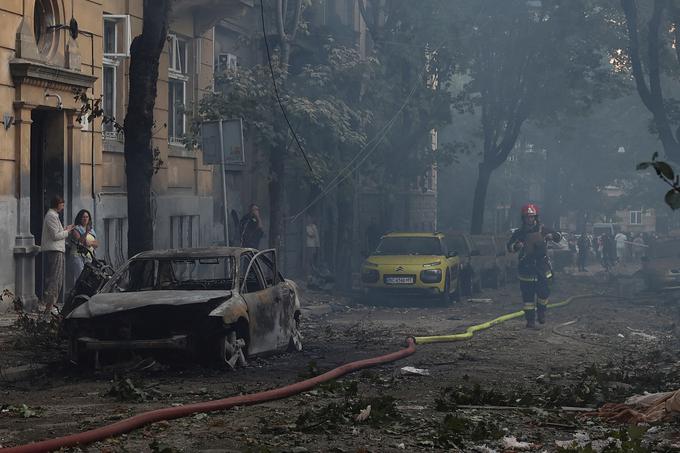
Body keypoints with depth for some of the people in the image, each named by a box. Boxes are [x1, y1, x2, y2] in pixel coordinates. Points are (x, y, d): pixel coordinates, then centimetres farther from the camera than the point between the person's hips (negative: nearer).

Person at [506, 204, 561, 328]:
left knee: (544, 292, -2)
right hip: (526, 269, 0)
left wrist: (551, 236, -14)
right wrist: (516, 246, -19)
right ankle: (530, 319, 10)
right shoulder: (519, 233, 2)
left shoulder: (543, 230, 3)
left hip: (542, 267, 1)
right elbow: (509, 246, 3)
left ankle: (541, 311, 25)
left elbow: (559, 237, 9)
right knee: (528, 295, 1)